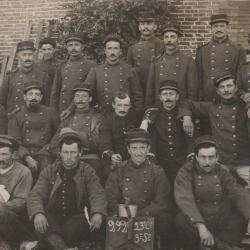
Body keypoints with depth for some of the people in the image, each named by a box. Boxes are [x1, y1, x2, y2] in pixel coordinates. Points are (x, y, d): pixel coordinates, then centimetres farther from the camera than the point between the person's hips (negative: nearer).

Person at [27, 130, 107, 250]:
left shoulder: (87, 172, 8)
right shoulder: (49, 171, 11)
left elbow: (97, 195, -4)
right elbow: (36, 195, 0)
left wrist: (98, 213, -28)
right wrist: (38, 213, -24)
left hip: (76, 217, -1)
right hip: (53, 217, 1)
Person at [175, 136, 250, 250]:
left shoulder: (222, 172, 4)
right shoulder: (186, 172, -7)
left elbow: (239, 194, -6)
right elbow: (185, 199, -21)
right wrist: (200, 226, -35)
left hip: (221, 222, 3)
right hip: (196, 222, -3)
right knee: (181, 220, -32)